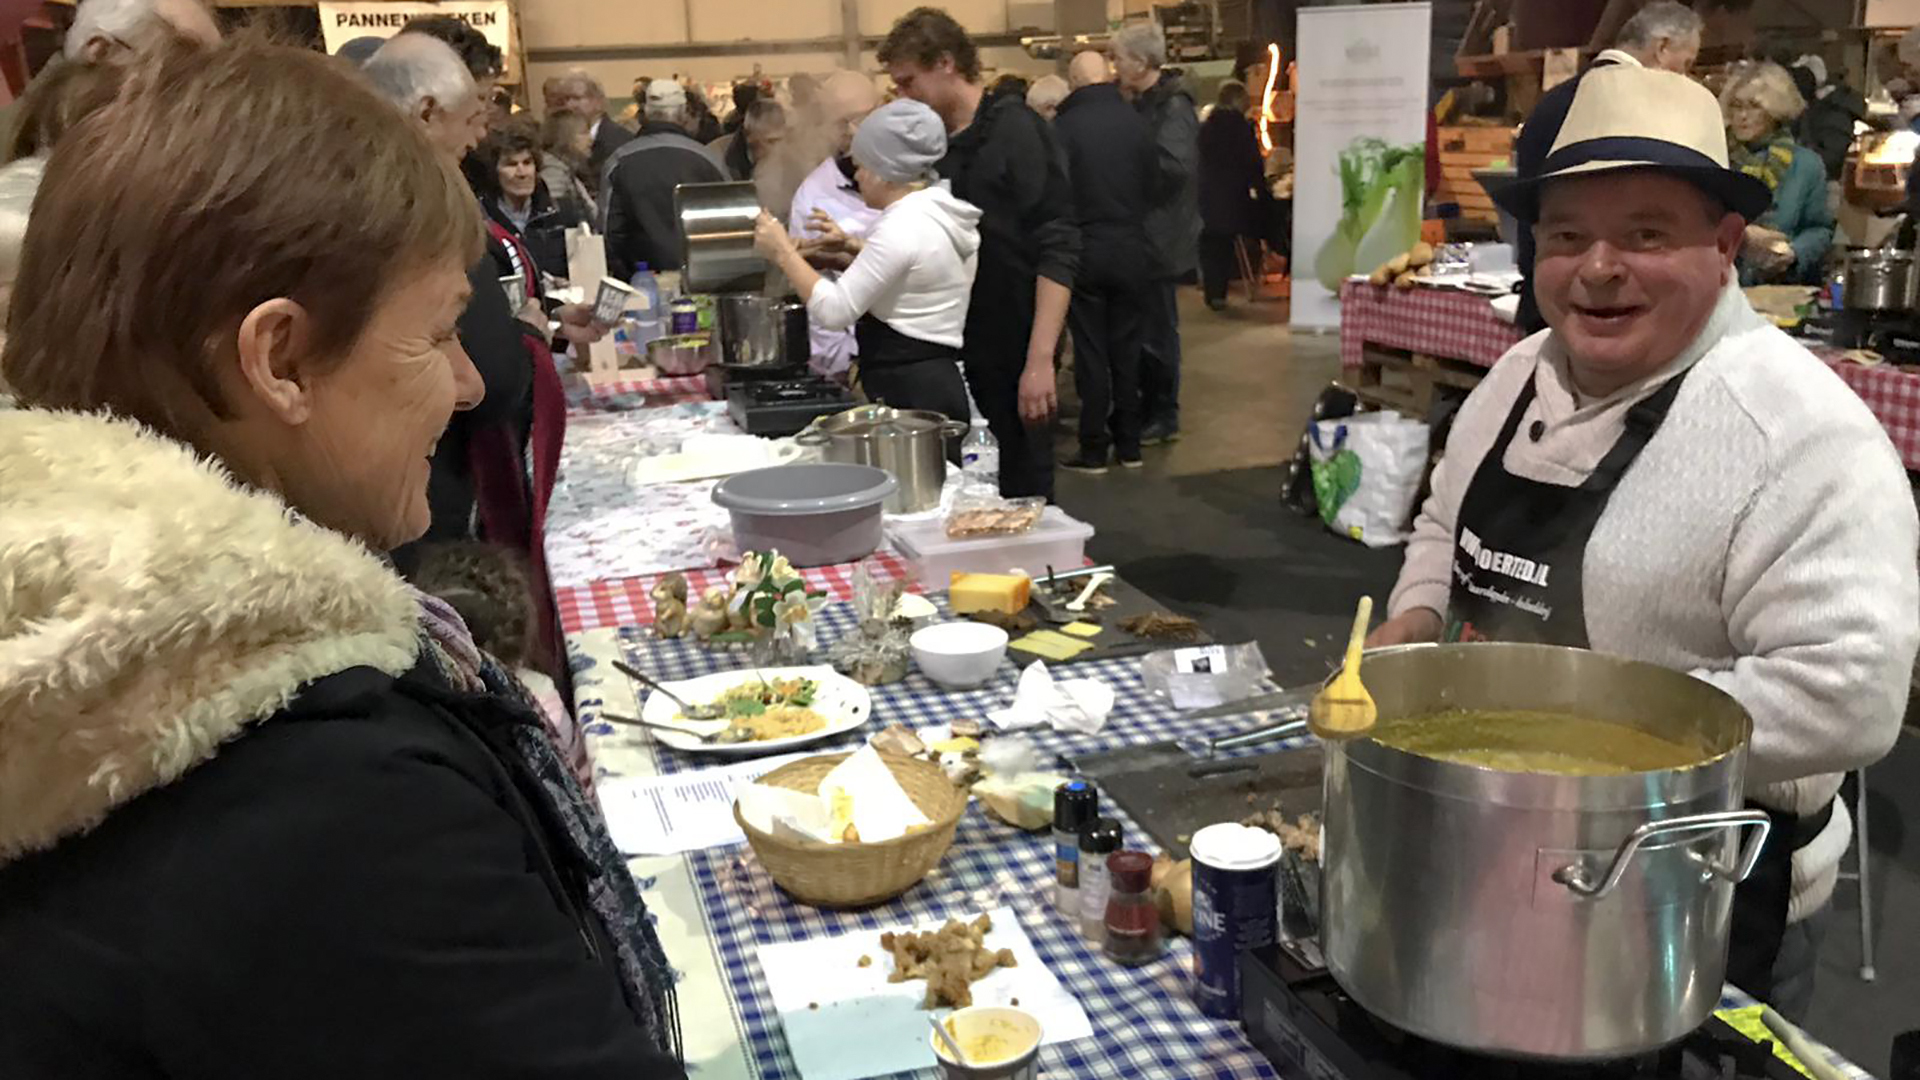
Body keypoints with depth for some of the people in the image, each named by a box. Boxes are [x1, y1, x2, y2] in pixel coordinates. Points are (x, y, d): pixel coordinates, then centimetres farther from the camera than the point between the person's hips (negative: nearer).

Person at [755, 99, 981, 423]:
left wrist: (783, 251, -9)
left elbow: (833, 310, -20)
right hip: (938, 383, 10)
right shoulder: (944, 213, 12)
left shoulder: (902, 226, -18)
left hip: (907, 394, -10)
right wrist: (857, 248, 20)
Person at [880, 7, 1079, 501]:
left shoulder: (1013, 130, -9)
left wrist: (1040, 359, -24)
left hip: (1011, 354, -7)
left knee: (1020, 493, 1)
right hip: (951, 353, 7)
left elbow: (1057, 248, -16)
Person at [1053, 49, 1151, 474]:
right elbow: (1152, 182, 3)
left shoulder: (1064, 126, -12)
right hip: (1132, 250, 3)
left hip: (1084, 250, -3)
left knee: (1090, 351, 4)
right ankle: (1129, 444, 18)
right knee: (1127, 347, 11)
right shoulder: (1137, 121, -3)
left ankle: (1094, 449, 7)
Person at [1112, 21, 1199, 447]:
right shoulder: (1145, 103, 13)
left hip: (1159, 235, -9)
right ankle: (1147, 407, 26)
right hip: (1143, 233, 9)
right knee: (1139, 326, 15)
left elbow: (1175, 165, -28)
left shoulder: (1173, 107, -15)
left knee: (1156, 328, -2)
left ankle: (1165, 416, 9)